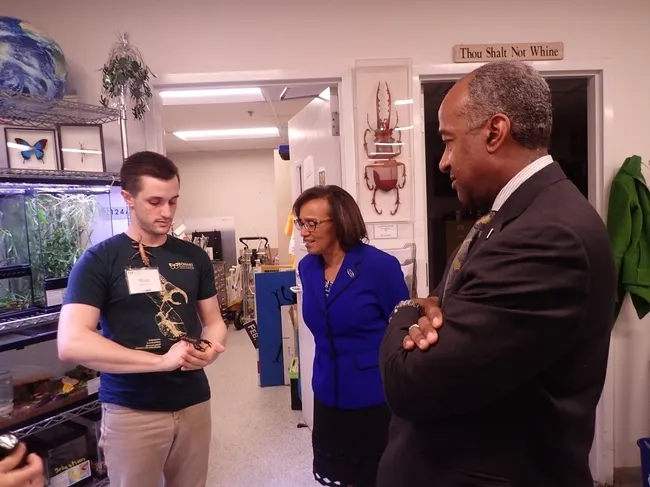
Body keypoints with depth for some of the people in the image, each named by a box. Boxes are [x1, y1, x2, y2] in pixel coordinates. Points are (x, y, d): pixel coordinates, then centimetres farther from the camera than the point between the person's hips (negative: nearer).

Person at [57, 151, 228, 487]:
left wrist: (211, 346, -14)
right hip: (131, 412, -4)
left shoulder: (194, 257, 3)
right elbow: (71, 344, -20)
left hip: (194, 402, 4)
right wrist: (162, 360, -26)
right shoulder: (99, 260, -10)